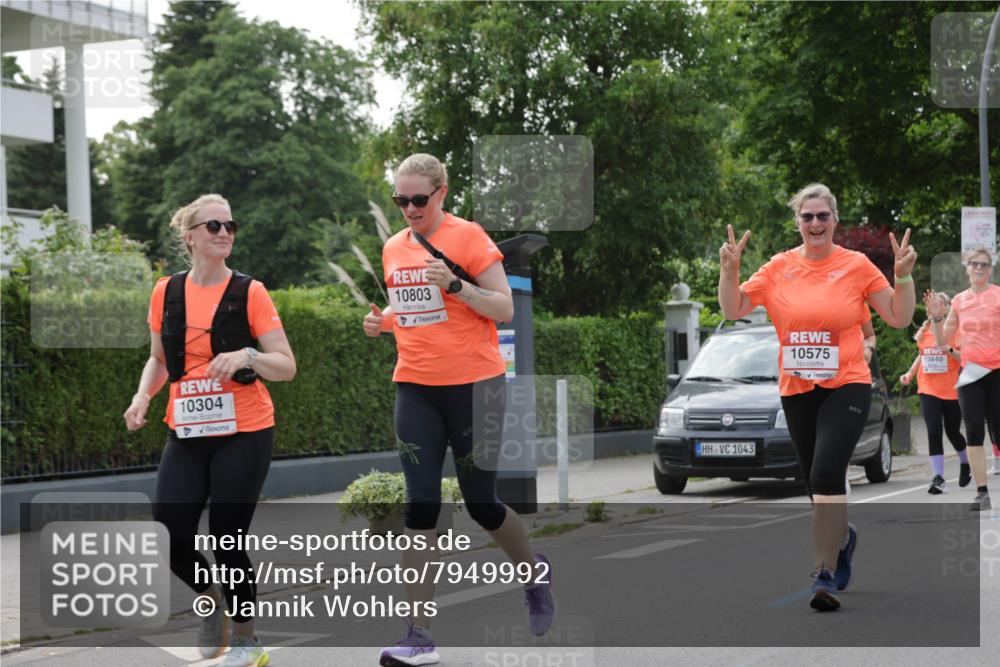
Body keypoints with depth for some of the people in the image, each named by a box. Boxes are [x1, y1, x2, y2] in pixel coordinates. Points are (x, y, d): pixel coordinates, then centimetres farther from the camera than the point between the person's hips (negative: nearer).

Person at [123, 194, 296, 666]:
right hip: (186, 433, 3)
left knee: (226, 538, -4)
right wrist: (143, 396, -1)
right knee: (169, 535, -6)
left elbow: (286, 366, -6)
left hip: (243, 433, -3)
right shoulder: (166, 292, 5)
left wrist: (247, 355, -24)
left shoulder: (248, 292, -5)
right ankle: (211, 598, 26)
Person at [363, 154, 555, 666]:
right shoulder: (393, 249, 10)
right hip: (415, 388, 4)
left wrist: (455, 284, -24)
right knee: (420, 505, -4)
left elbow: (504, 308, -10)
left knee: (480, 502, 5)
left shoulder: (467, 236, -8)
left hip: (473, 384, -4)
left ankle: (535, 573, 37)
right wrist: (382, 321, 3)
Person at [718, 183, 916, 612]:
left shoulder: (857, 266, -2)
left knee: (825, 473, -22)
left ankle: (826, 574, -17)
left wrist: (903, 275, -12)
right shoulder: (779, 267, 4)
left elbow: (899, 318, 2)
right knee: (815, 481, 14)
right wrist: (729, 269, -10)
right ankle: (842, 536, 45)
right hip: (795, 391, 4)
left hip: (846, 387, -4)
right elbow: (733, 310, 4)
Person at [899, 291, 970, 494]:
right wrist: (909, 374, 8)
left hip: (951, 391, -3)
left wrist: (949, 350, -29)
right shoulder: (924, 331, 8)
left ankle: (965, 464, 39)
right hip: (928, 389, 3)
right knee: (934, 432, -10)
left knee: (952, 432, 10)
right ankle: (938, 478, -10)